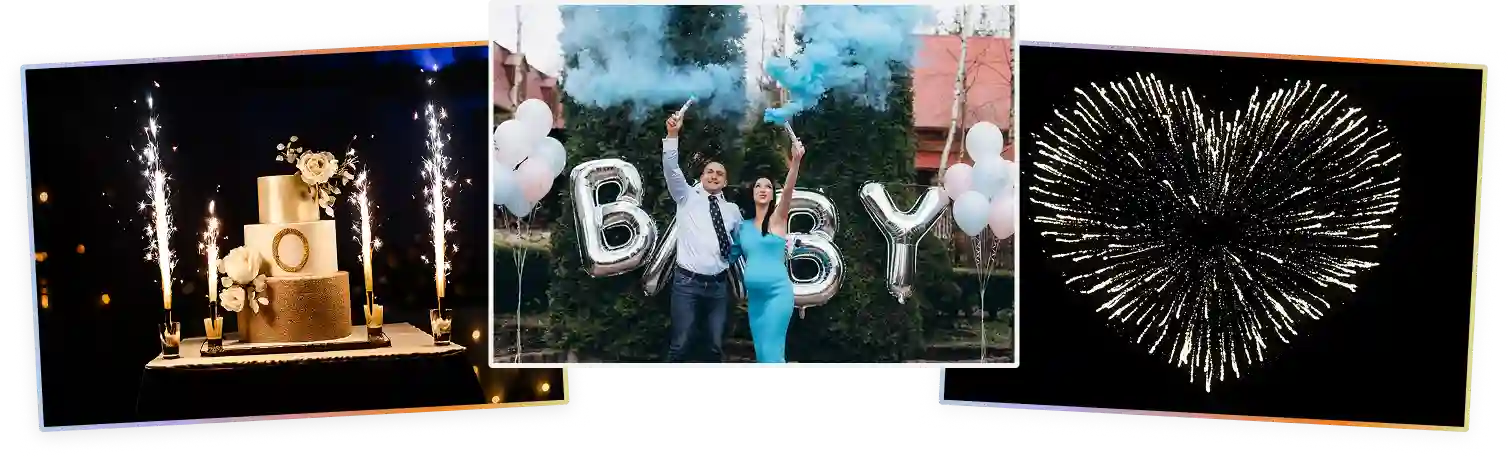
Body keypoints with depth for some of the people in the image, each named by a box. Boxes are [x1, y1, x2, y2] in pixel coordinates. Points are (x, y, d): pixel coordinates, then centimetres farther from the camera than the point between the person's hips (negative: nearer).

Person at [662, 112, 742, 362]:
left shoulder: (732, 209, 15)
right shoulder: (687, 197, 6)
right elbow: (671, 168, -7)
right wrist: (672, 135, -20)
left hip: (718, 285, 4)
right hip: (687, 282, -3)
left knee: (716, 346, 6)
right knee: (680, 345, -8)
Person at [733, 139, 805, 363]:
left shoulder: (778, 218, -2)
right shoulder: (743, 226, 12)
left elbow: (788, 189, -17)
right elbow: (736, 254, 19)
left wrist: (796, 161, -32)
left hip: (777, 292, -6)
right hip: (754, 296, 6)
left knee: (771, 352, -11)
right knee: (762, 353, 9)